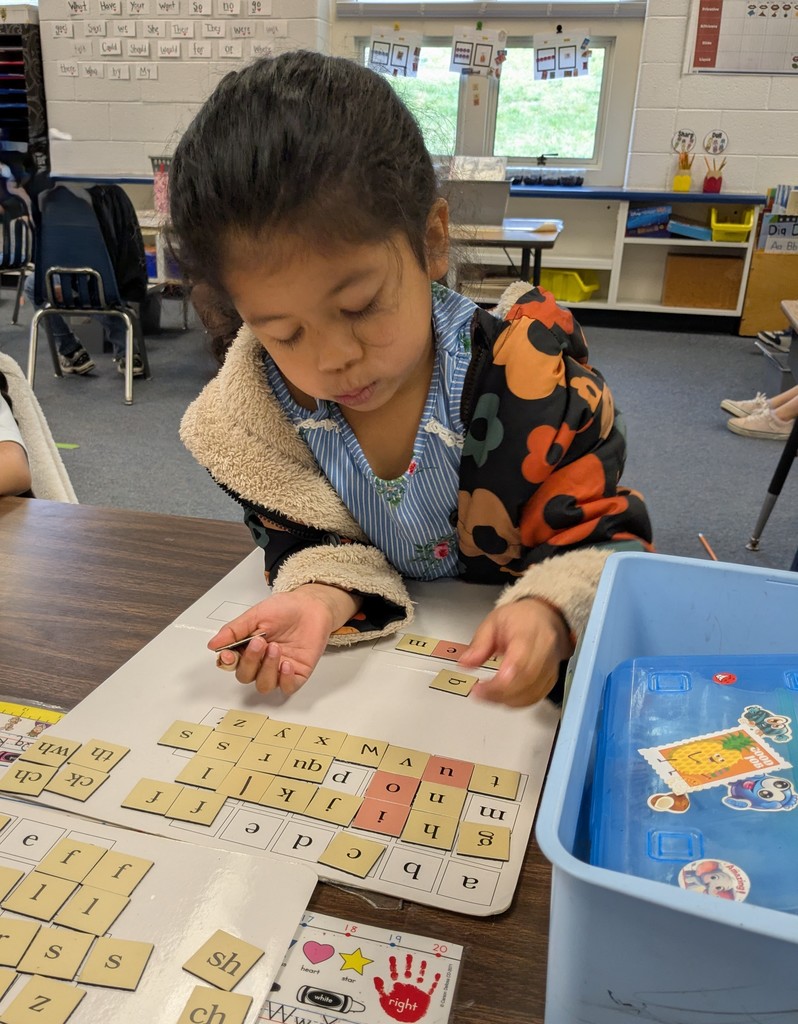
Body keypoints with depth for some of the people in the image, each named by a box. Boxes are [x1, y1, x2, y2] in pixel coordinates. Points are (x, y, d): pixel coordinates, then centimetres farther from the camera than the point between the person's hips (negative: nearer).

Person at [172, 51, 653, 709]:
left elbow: (606, 535, -16)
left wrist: (548, 612, -37)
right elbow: (308, 540, -5)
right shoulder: (251, 414, -16)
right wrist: (321, 597, -28)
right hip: (378, 645, 2)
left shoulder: (529, 375, -26)